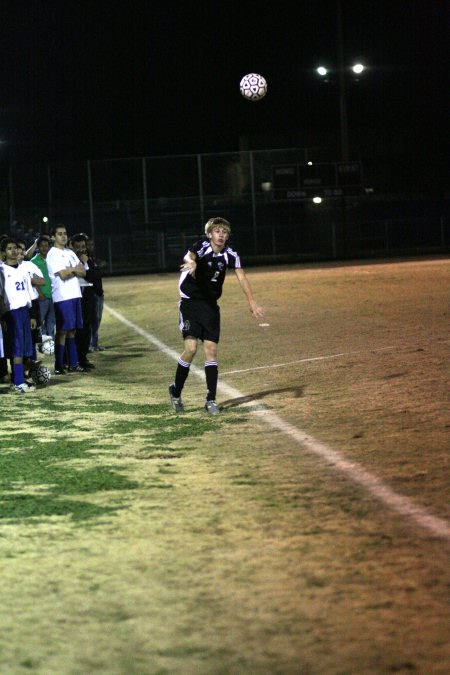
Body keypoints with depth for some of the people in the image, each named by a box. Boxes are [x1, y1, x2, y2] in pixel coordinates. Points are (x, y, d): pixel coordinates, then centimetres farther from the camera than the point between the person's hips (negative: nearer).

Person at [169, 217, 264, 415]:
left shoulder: (230, 255, -5)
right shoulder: (202, 247, -17)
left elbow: (241, 277, -11)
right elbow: (188, 256, -38)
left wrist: (252, 303, -24)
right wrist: (191, 262, -64)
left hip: (211, 305, 4)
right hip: (191, 302, -4)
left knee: (211, 350, -2)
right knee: (191, 348, -14)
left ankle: (210, 400, 5)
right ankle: (175, 391, 7)